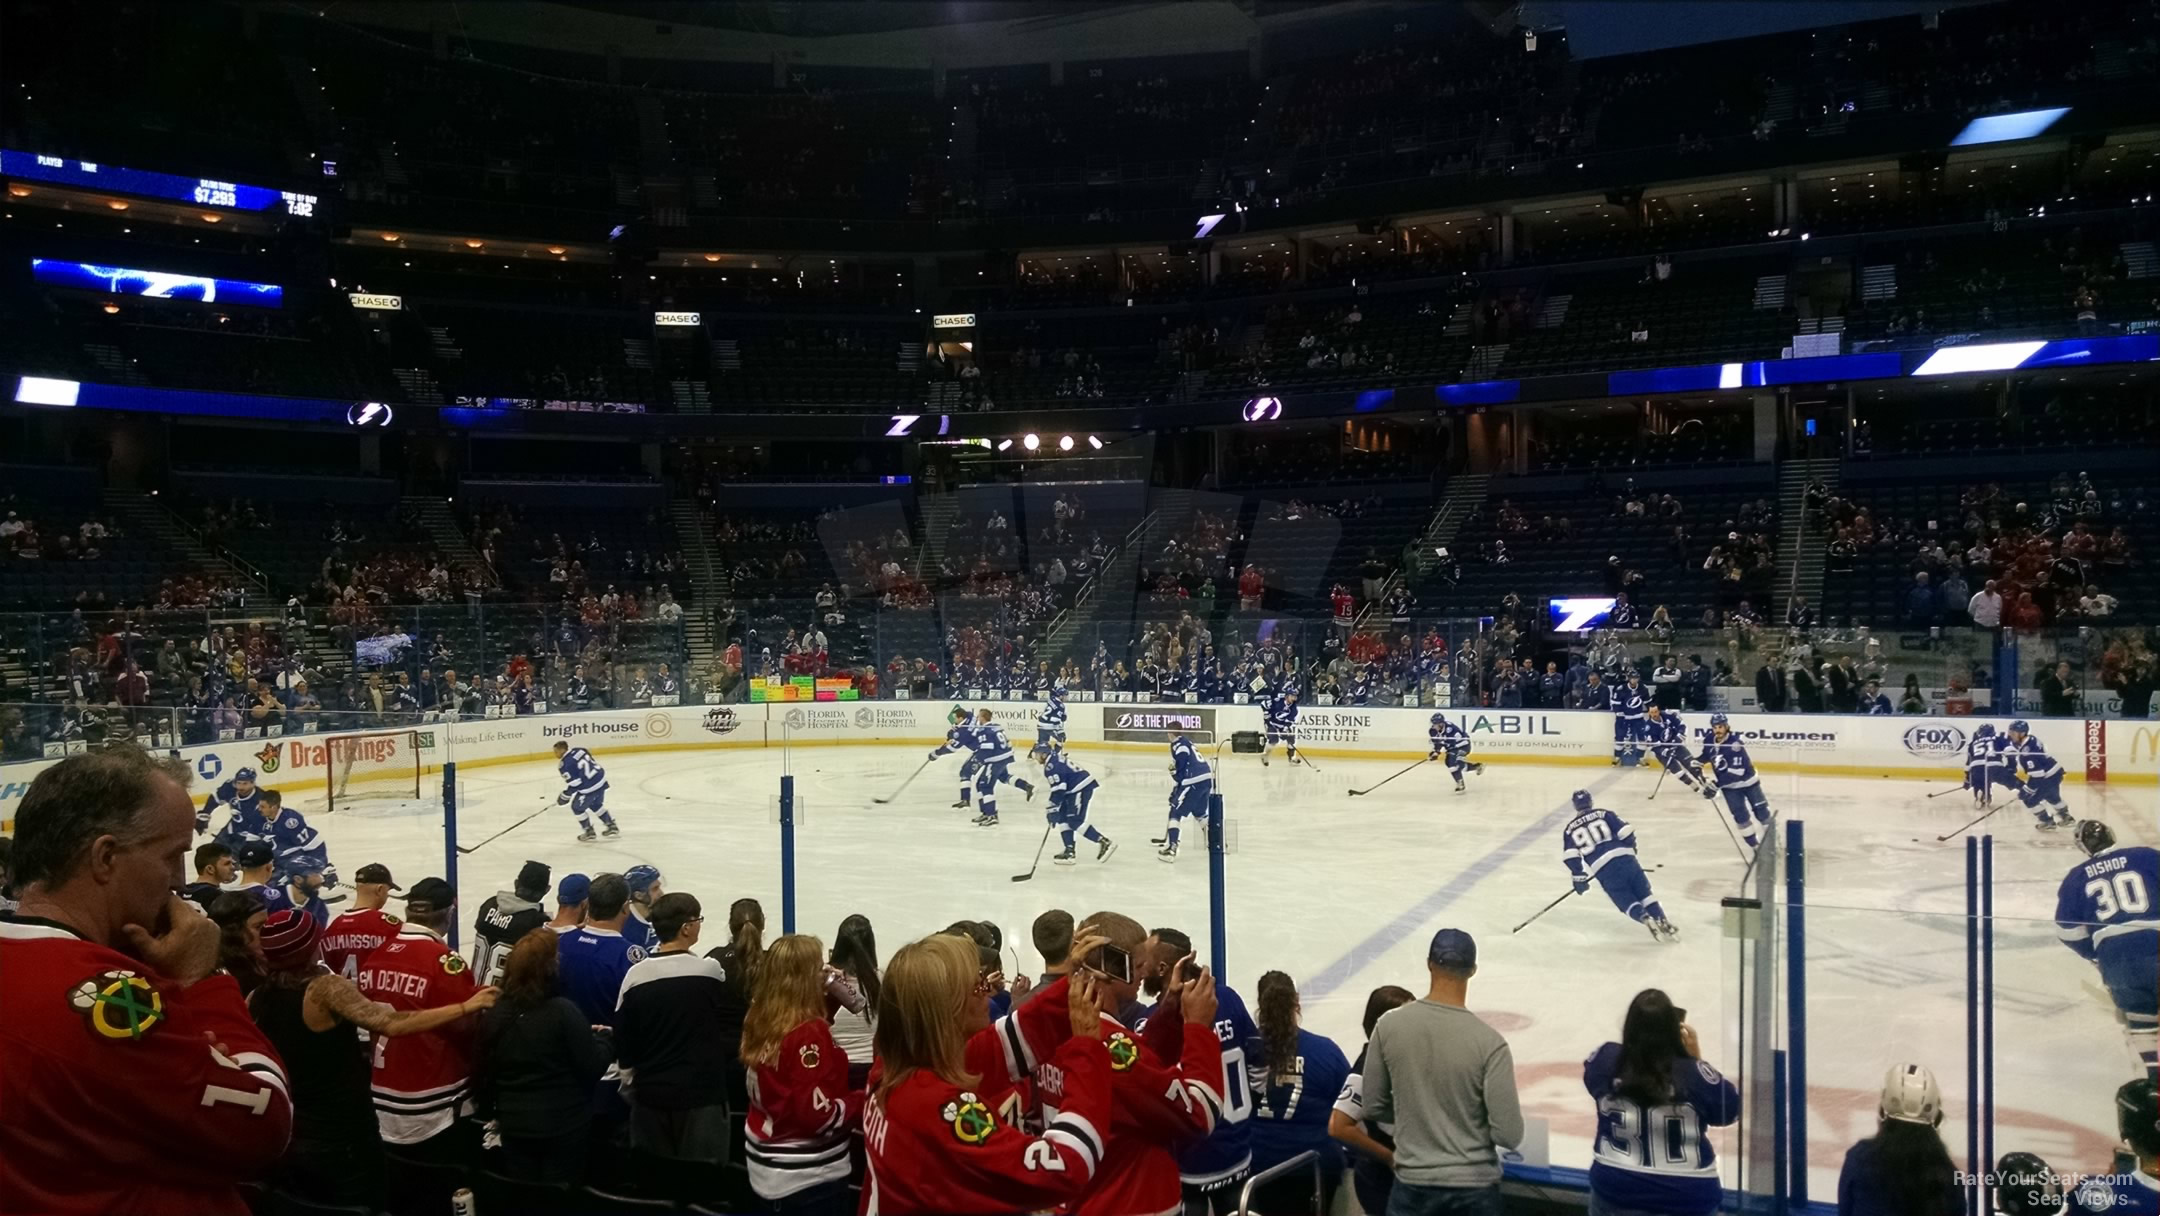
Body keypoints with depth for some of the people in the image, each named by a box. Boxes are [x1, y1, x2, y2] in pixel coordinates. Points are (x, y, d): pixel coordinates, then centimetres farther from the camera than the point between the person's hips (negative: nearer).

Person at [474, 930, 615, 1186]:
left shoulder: (493, 1014, -2)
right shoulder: (564, 1011, -18)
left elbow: (481, 1073, 7)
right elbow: (593, 1067, -15)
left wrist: (491, 1112, 22)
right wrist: (604, 1039, 4)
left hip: (515, 1125, 5)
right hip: (564, 1124, -4)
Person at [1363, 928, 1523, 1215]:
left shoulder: (1389, 1026, -9)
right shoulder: (1488, 1041, -17)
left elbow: (1373, 1107, 1)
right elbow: (1508, 1135, -16)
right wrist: (1477, 1124, 6)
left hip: (1413, 1183, 2)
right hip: (1474, 1186, -1)